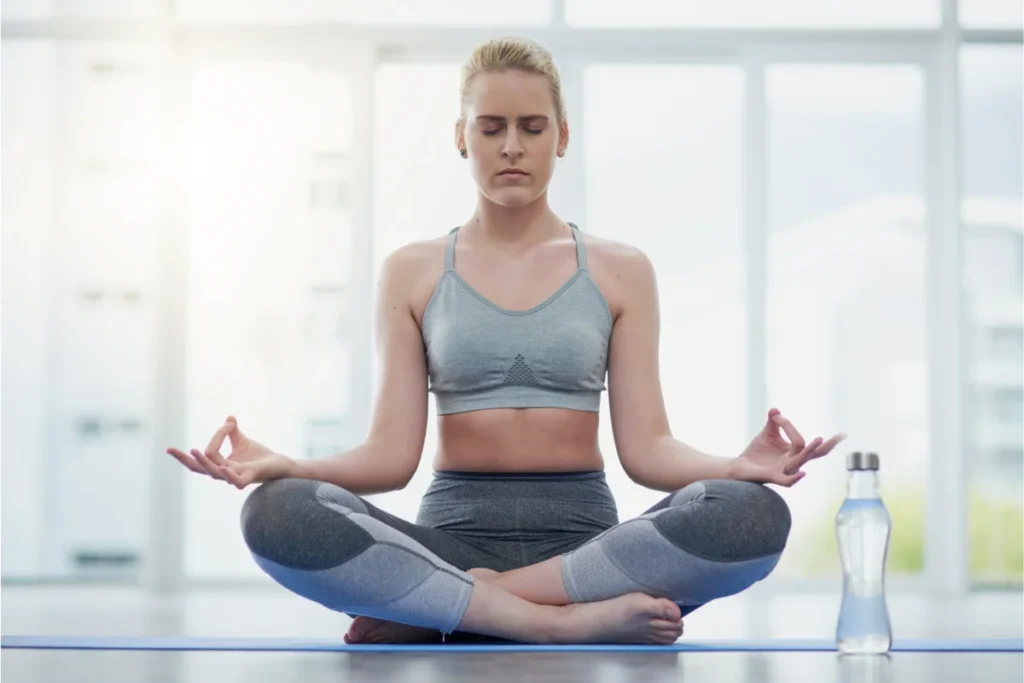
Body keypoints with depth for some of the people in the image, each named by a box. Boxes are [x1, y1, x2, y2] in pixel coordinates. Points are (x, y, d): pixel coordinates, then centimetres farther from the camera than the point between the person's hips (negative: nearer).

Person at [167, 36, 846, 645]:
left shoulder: (619, 270, 11)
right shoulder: (413, 272, 11)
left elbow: (646, 447, 3)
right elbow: (393, 453, 3)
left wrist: (738, 466, -18)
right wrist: (282, 466, -16)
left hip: (582, 534, 1)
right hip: (457, 530, -1)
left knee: (756, 514, -32)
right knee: (277, 515, -31)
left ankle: (423, 607, -26)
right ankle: (572, 617, -30)